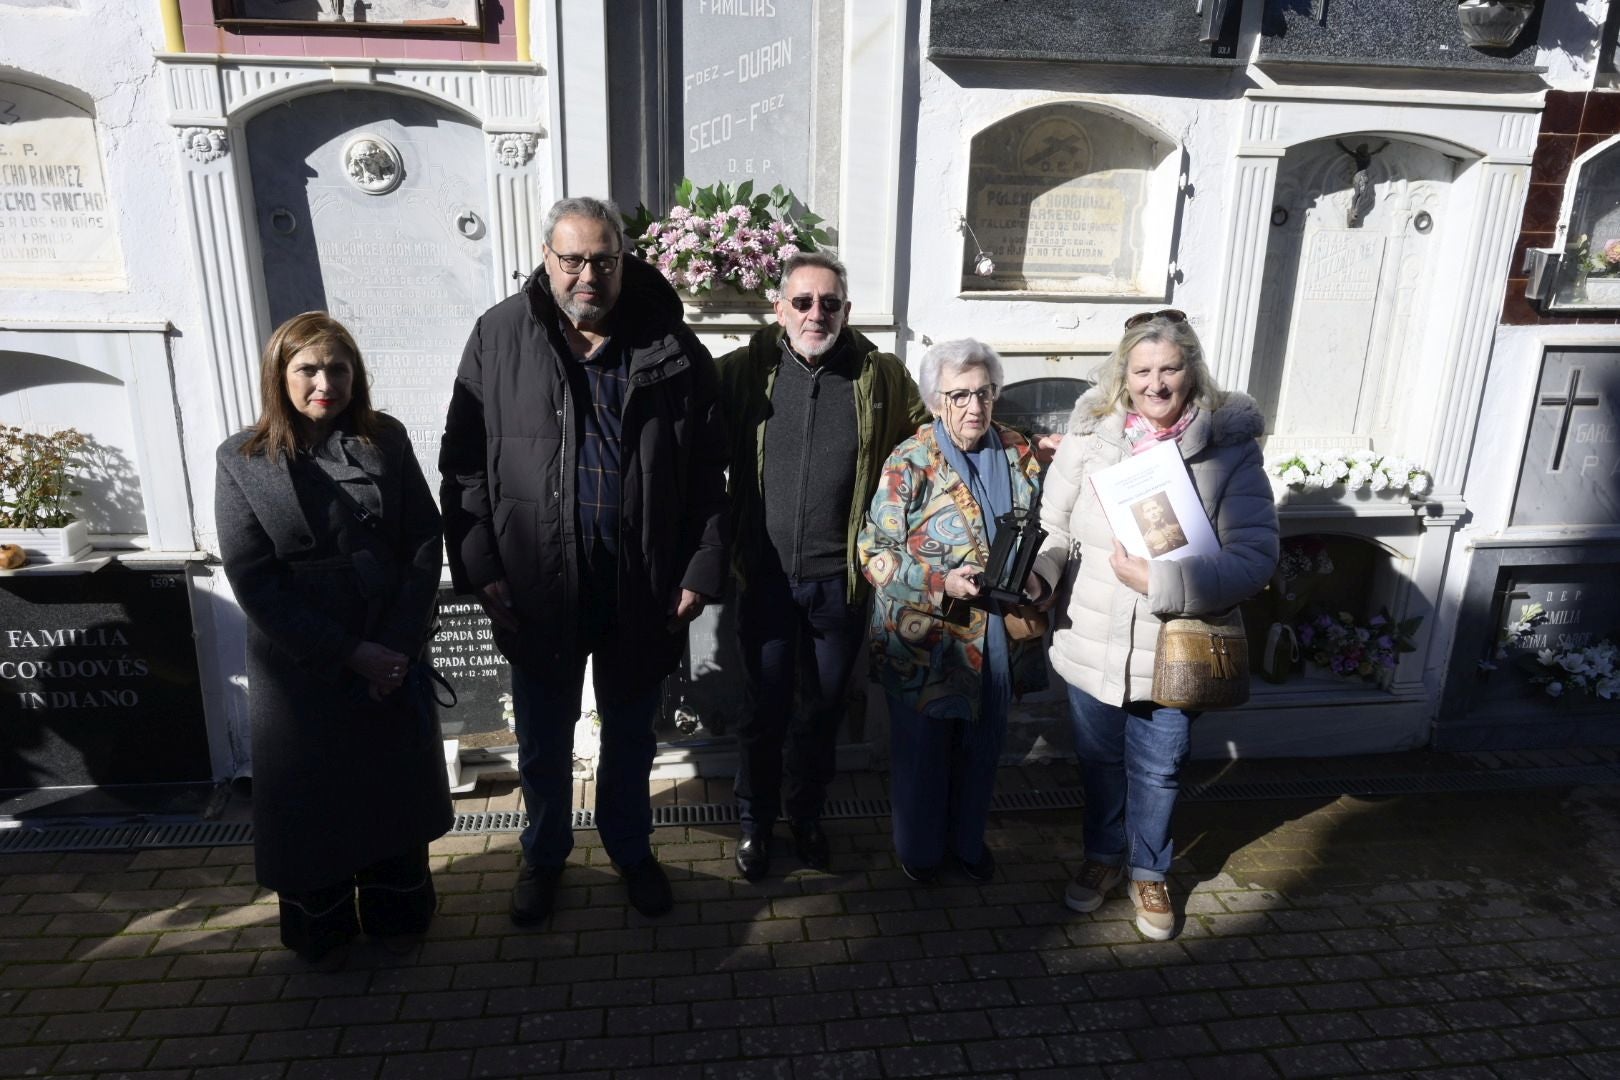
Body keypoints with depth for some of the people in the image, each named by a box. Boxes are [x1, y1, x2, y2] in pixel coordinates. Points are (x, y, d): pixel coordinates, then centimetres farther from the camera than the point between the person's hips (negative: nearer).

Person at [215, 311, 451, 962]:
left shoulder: (385, 440, -1)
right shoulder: (242, 461, -6)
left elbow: (425, 541, -4)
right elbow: (255, 581, -11)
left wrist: (399, 643, -13)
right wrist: (351, 654, -15)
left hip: (394, 657, 2)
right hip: (302, 669, -2)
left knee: (396, 788, 14)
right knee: (312, 800, 12)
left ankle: (398, 918, 37)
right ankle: (319, 929, 35)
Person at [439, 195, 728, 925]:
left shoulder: (671, 347, -4)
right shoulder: (499, 337, -4)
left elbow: (707, 473, -1)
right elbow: (464, 464, -2)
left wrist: (701, 571, -5)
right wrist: (481, 570, -8)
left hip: (641, 584, 0)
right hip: (538, 583, 0)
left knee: (631, 736, 19)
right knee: (544, 741, 18)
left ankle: (631, 849, 44)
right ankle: (544, 853, 44)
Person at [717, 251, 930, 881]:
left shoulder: (882, 377, -3)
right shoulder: (743, 372, -4)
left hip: (841, 577, 1)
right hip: (766, 576, -1)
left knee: (825, 707, 17)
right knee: (766, 707, 11)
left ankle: (806, 815, 39)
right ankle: (755, 822, 33)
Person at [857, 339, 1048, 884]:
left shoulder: (1018, 453, 2)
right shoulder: (910, 462, -12)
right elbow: (875, 551, -13)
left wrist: (1036, 574, -9)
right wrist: (942, 582, -25)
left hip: (998, 640, 4)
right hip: (924, 641, -4)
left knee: (982, 747, 20)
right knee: (922, 749, 13)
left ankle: (969, 839, 43)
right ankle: (919, 848, 36)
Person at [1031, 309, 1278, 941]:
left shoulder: (1230, 449, -12)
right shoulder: (1089, 437, -8)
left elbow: (1255, 558, -18)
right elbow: (1054, 528, 0)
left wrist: (1159, 580, -27)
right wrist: (1034, 581, -18)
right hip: (1090, 646, 2)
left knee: (1157, 771, 18)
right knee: (1098, 761, 22)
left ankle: (1149, 872, 44)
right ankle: (1103, 856, 47)